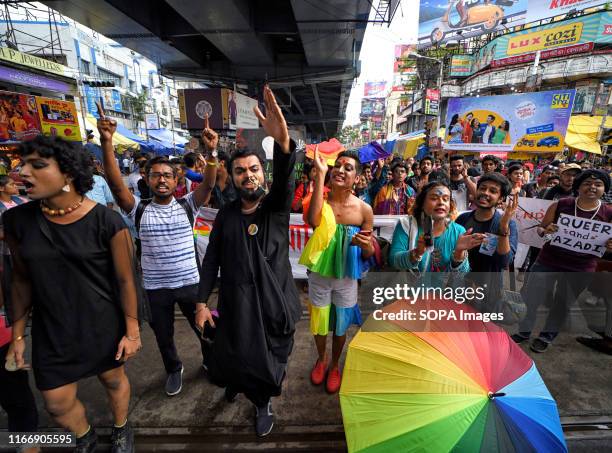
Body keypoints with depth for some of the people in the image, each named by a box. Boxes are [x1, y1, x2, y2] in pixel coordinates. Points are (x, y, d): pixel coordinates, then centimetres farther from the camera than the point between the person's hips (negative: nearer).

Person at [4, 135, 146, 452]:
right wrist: (17, 335, 8)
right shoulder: (17, 220, -6)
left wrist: (132, 331, -9)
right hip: (51, 330, 4)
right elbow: (22, 279, 4)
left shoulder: (106, 221, -19)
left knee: (114, 380, 19)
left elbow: (125, 279, -13)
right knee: (57, 404, 17)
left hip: (103, 325, -3)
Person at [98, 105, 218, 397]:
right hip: (156, 288, 1)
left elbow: (208, 185, -21)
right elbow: (115, 184, -19)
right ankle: (174, 370, 50)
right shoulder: (139, 211, -5)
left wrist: (211, 152, -36)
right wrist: (106, 143, -30)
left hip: (190, 283, -1)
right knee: (163, 335, 22)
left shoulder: (186, 206, -6)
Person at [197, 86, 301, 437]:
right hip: (236, 303, 2)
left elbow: (286, 180, -29)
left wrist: (283, 141, -47)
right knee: (232, 357, 18)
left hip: (274, 302, -1)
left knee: (271, 360, 13)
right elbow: (211, 260, 3)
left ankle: (264, 401, 45)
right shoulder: (226, 215, 0)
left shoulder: (277, 206, -7)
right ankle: (237, 382, 55)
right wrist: (202, 302, -1)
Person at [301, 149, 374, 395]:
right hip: (319, 275, 0)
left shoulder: (364, 209, -12)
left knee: (341, 327, 19)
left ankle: (334, 365, 48)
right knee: (319, 323, 21)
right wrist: (320, 173, -35)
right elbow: (314, 221, -39)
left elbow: (369, 254, -3)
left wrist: (366, 245, -29)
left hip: (347, 278, 0)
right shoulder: (320, 199, -13)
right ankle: (321, 359, 52)